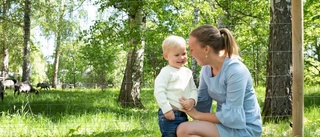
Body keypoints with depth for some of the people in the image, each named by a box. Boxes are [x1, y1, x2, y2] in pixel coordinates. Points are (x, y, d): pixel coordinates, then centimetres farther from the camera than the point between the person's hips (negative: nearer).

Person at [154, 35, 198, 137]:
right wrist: (167, 109, -19)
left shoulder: (187, 72, 13)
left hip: (183, 115, 8)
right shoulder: (166, 72, -10)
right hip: (169, 114, -7)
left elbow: (194, 89, 13)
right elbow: (159, 91, -16)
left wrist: (192, 100, -8)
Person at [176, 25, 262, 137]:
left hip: (244, 127, -8)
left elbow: (232, 116, -22)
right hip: (226, 122, 8)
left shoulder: (235, 71, -23)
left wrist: (198, 115, -13)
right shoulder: (206, 69, 0)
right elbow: (202, 101, 9)